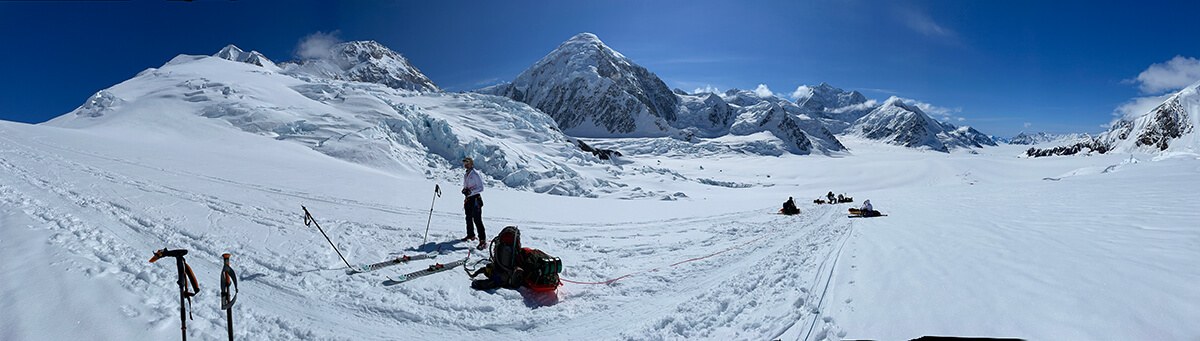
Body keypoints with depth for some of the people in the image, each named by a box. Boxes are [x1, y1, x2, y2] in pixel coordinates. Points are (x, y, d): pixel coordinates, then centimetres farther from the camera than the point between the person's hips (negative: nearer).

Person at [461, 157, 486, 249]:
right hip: (468, 200, 8)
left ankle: (483, 240, -13)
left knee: (477, 220, -13)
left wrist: (470, 191, -22)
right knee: (469, 218, 16)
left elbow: (481, 188, -12)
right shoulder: (465, 176, 15)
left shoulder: (475, 175, -9)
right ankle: (470, 235, 34)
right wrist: (464, 190, 1)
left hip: (475, 199, -8)